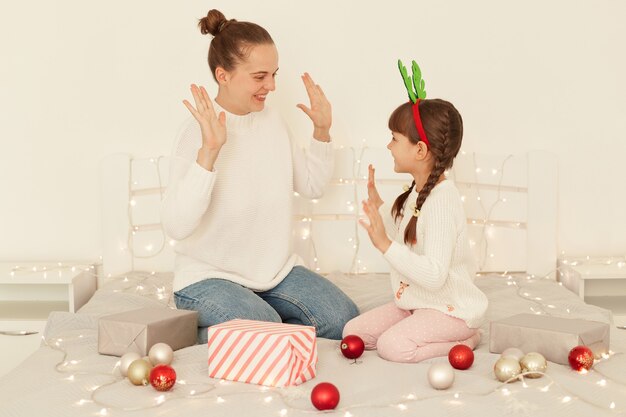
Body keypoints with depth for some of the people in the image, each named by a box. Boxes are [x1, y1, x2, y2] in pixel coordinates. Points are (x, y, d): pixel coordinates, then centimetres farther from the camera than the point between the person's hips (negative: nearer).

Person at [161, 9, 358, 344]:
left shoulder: (271, 120, 3)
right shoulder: (198, 131, -18)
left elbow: (311, 186, 16)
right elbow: (176, 226, -30)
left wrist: (322, 131, 2)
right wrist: (209, 150, -38)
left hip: (276, 269, 6)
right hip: (210, 277, -6)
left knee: (344, 319, -10)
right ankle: (200, 328, 1)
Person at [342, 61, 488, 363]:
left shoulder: (441, 202, -26)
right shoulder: (418, 193, 6)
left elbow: (433, 275, -33)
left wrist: (384, 244, -34)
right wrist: (379, 206, 12)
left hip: (450, 309, -10)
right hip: (416, 302, 10)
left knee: (391, 346, -27)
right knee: (353, 333, 2)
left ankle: (465, 341, -5)